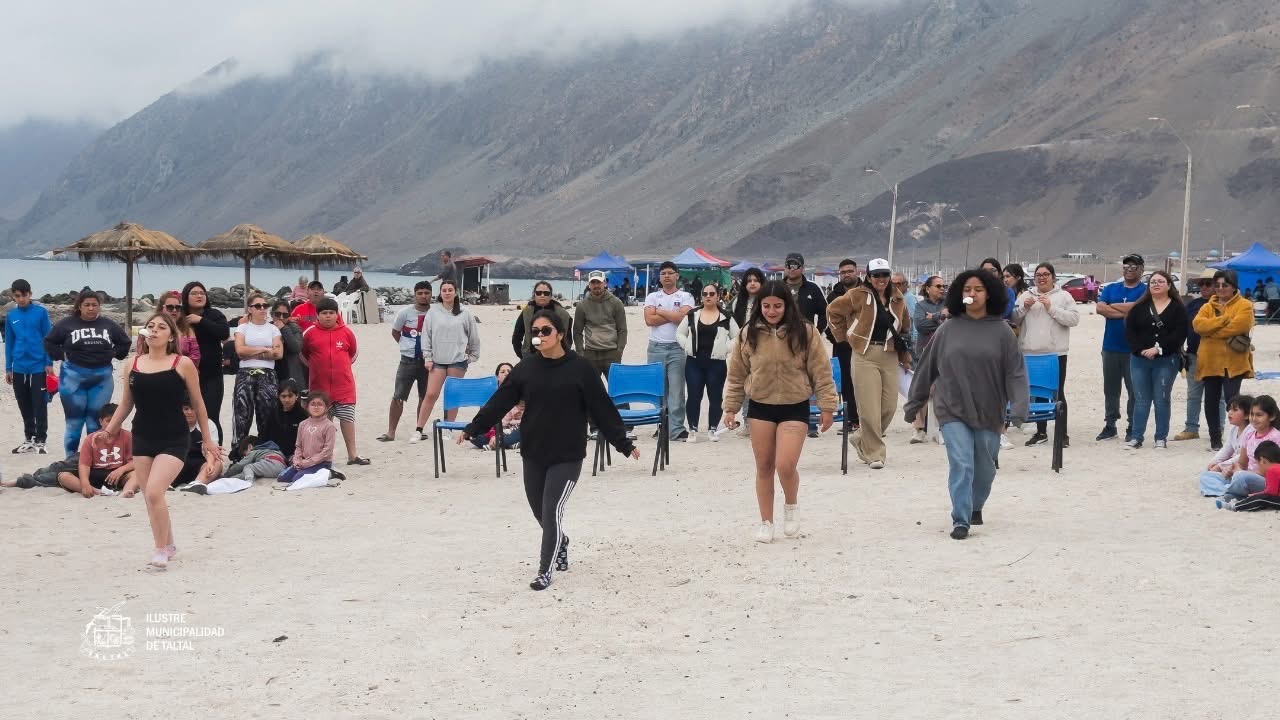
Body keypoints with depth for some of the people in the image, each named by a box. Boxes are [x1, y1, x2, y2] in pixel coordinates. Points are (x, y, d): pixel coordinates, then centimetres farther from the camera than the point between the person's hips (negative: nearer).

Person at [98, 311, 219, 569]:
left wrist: (207, 441, 5)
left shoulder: (182, 364, -5)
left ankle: (161, 550, -4)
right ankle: (168, 545, 29)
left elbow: (198, 404, 2)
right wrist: (108, 431, 6)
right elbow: (126, 404, 15)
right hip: (142, 439, 5)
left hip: (173, 440, -5)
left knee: (154, 493, -19)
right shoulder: (133, 365, 5)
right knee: (150, 498, 9)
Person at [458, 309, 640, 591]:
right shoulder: (526, 368, 2)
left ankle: (545, 571, 2)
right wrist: (473, 429, -2)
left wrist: (623, 443, -4)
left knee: (552, 510, -9)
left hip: (567, 456, -4)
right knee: (539, 510, 15)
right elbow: (499, 402, 3)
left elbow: (602, 409, -5)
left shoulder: (580, 368, -7)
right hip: (533, 454, 4)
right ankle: (560, 542, 45)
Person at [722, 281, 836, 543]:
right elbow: (737, 374, 6)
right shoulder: (749, 334, -1)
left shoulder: (805, 333, -7)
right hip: (760, 407, 3)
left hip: (795, 407, -2)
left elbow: (821, 372, -4)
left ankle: (791, 505, 19)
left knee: (785, 466, -13)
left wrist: (827, 407, -5)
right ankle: (766, 522, 22)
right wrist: (731, 407, 5)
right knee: (764, 468, 8)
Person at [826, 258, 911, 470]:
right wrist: (843, 334, 7)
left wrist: (904, 354, 14)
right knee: (869, 407, -7)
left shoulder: (897, 299, 11)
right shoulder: (858, 296, -3)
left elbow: (905, 326, 23)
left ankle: (862, 439, 26)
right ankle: (874, 453, 3)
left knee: (890, 406, 4)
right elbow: (833, 310, 8)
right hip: (865, 355, -5)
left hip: (890, 356, 5)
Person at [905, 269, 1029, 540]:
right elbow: (927, 368, 8)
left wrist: (1019, 407, -16)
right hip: (952, 411, -1)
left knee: (985, 468, 14)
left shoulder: (1001, 331, -2)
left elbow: (1015, 372, -4)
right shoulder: (948, 330, 1)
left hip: (988, 413, 1)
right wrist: (914, 404, 11)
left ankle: (976, 506, 41)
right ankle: (960, 520, -4)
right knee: (961, 465, -11)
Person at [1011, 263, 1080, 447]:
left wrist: (1051, 308, -15)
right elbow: (1013, 319, 8)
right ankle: (1041, 432, 19)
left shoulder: (1063, 296, 3)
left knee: (1057, 393, -1)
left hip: (1056, 353, -3)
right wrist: (1024, 307, -8)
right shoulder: (1025, 295, 12)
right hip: (1030, 353, 3)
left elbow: (1074, 319, -9)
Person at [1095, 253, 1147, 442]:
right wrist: (1125, 312, -13)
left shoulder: (1145, 290, 0)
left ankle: (1132, 428, 8)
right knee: (1110, 389, 10)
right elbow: (1100, 308, -4)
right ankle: (1109, 425, 18)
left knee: (1134, 390, 1)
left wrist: (1113, 306, -5)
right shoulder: (1111, 289, 12)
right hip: (1110, 347, 4)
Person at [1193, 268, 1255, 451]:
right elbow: (1198, 324, -5)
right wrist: (1225, 319, -14)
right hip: (1210, 361, 5)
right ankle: (1215, 437, 17)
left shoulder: (1244, 306, 1)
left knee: (1232, 398, -11)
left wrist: (1211, 330, -10)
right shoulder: (1208, 307, 15)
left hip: (1233, 362, -5)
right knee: (1211, 400, 7)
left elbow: (1238, 326, -17)